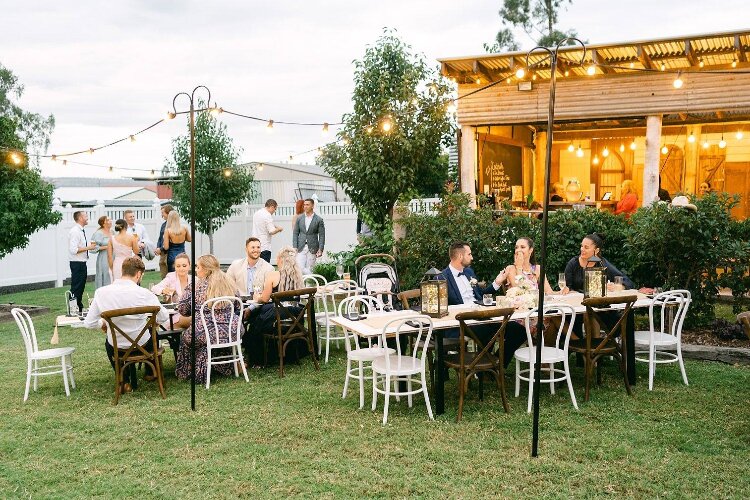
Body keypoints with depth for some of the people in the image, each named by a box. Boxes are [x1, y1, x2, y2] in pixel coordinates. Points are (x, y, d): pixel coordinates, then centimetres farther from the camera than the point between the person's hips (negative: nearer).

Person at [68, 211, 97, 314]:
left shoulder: (82, 231, 13)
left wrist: (90, 244, 8)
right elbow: (73, 250, -24)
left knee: (81, 287, 16)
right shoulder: (74, 231, -17)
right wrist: (88, 248, -19)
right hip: (77, 264, -10)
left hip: (82, 263, 10)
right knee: (76, 288, -5)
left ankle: (80, 309, 26)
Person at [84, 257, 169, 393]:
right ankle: (150, 373, 53)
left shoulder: (101, 292, -15)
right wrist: (153, 320, 16)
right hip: (142, 344, -1)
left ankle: (124, 381, 33)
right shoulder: (144, 294, -21)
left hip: (116, 347, 1)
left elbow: (89, 323, -8)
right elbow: (164, 317, -8)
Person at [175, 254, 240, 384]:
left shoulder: (195, 286, -3)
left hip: (206, 334, -3)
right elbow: (238, 308, 15)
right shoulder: (229, 283, 7)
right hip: (233, 332, 4)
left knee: (185, 337, 23)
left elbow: (182, 310, 4)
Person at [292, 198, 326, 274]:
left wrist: (320, 249, -10)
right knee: (299, 267, -9)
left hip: (312, 249, -2)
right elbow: (295, 233, 8)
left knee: (309, 269, 0)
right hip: (301, 248, 3)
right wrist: (295, 247, -1)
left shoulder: (319, 219, -1)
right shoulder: (299, 218, 8)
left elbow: (322, 236, -1)